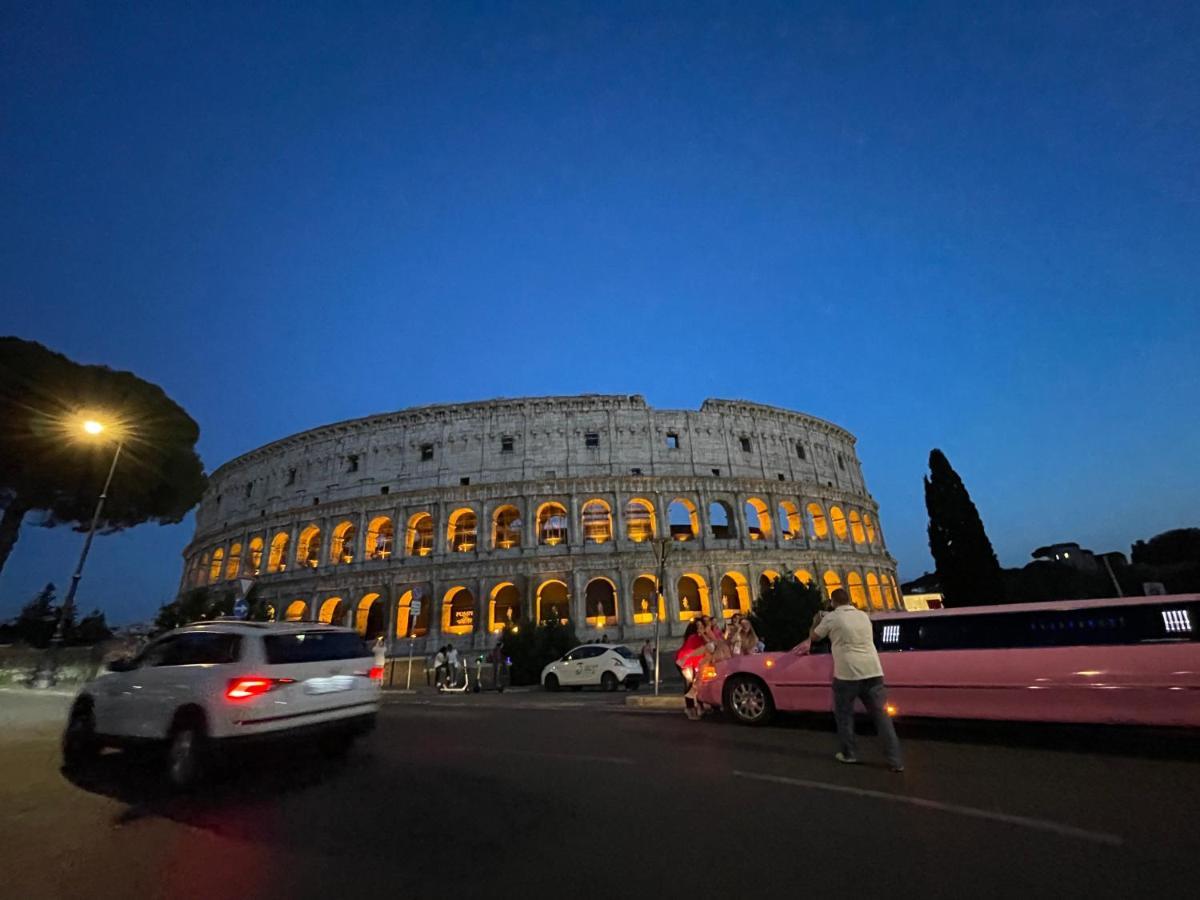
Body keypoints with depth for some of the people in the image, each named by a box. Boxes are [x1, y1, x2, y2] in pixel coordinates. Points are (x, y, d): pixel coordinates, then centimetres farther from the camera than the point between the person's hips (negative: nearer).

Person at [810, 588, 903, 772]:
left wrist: (817, 621, 30)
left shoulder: (831, 618, -3)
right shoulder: (864, 616, 13)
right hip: (873, 672, 5)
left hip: (848, 674, -4)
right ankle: (895, 761, 9)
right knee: (881, 716, 10)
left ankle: (849, 754, 21)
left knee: (844, 715, 14)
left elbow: (814, 636, 11)